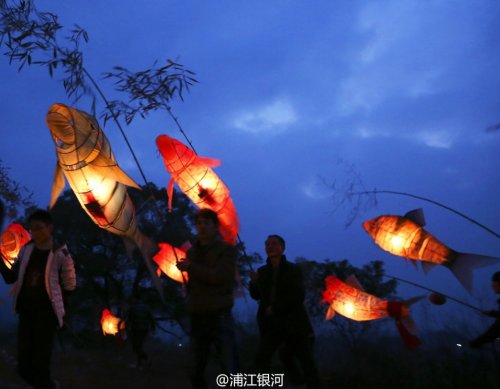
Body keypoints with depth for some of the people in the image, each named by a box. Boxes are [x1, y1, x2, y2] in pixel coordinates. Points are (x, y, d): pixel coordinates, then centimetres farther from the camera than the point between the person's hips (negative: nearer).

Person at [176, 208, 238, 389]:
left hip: (220, 318, -5)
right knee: (195, 373, 7)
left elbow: (220, 277, -16)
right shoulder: (191, 252, 15)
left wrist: (190, 267, -10)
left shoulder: (227, 250, -1)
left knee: (230, 373, -8)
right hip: (197, 318, 5)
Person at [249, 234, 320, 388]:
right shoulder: (262, 271, 8)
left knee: (306, 362, 3)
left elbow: (299, 296, -11)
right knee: (261, 360, -7)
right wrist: (254, 282, -10)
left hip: (294, 323, -3)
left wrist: (276, 308, -16)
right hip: (272, 324, 3)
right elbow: (256, 296, 11)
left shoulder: (293, 269, -2)